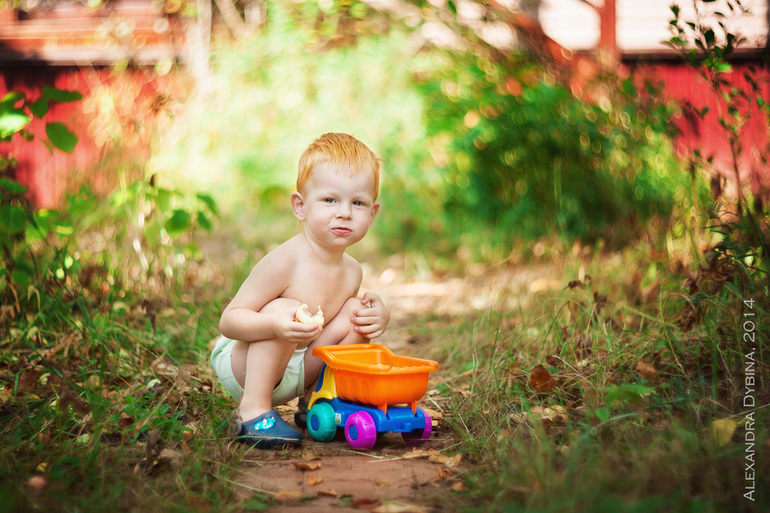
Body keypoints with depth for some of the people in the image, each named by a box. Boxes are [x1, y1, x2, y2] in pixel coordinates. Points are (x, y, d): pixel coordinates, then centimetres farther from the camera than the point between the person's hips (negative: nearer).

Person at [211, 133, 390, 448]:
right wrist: (274, 325, -44)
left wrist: (378, 316, -9)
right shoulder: (285, 262, -26)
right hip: (239, 363, -7)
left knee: (354, 314, -6)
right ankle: (253, 410, -24)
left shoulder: (351, 271, -3)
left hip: (294, 368, 7)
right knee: (284, 309, -31)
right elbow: (228, 321, -25)